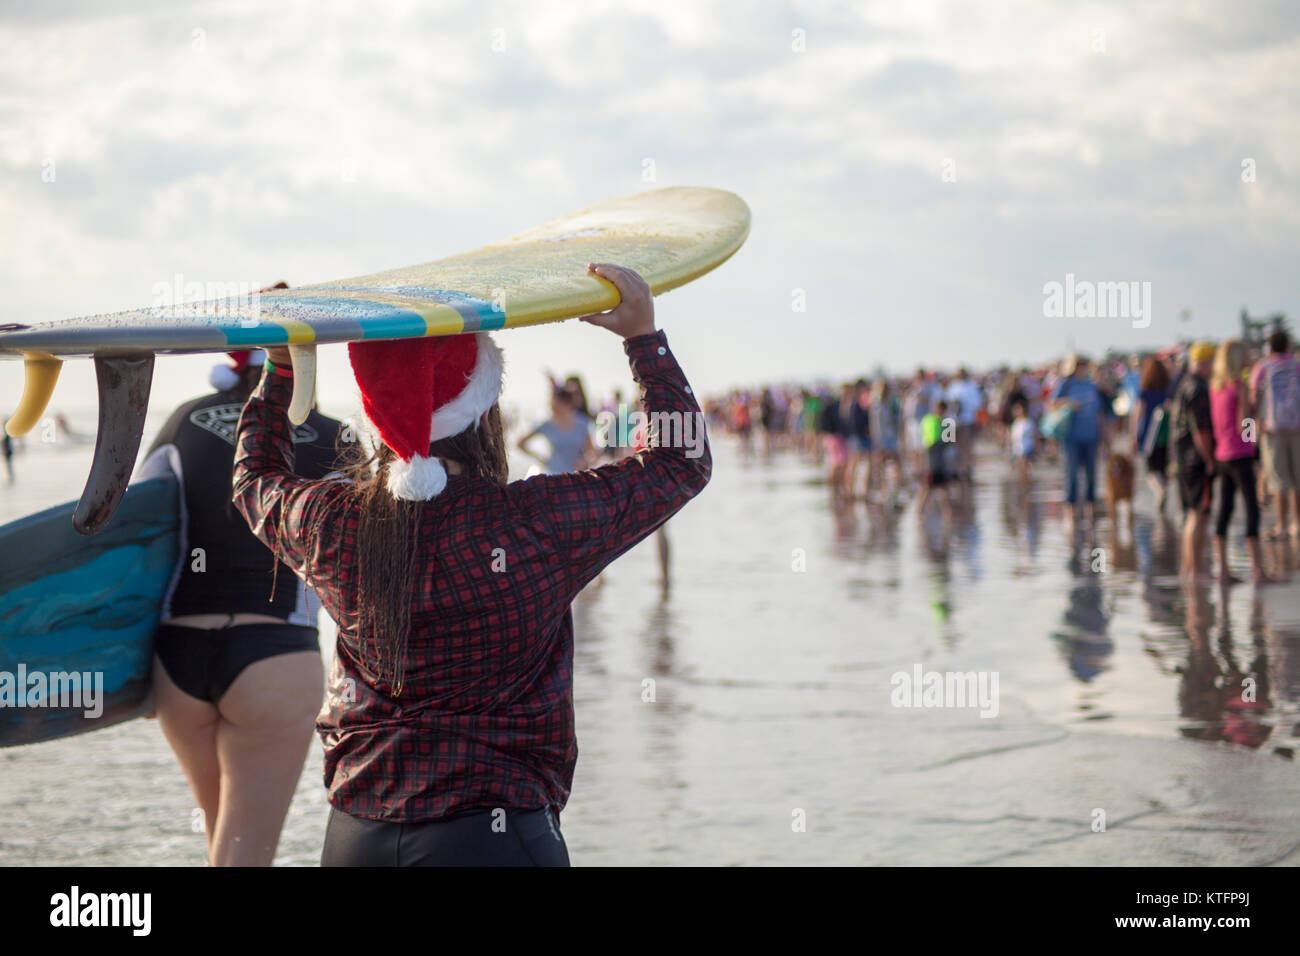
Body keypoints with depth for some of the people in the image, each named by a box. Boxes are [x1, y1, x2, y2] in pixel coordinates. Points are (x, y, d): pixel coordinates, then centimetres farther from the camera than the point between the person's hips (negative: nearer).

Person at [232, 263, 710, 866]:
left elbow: (256, 479, 22)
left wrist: (280, 368, 31)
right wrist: (645, 336, 7)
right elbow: (681, 462, 0)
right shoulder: (538, 524, -15)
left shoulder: (328, 523, -4)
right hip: (494, 834, -4)